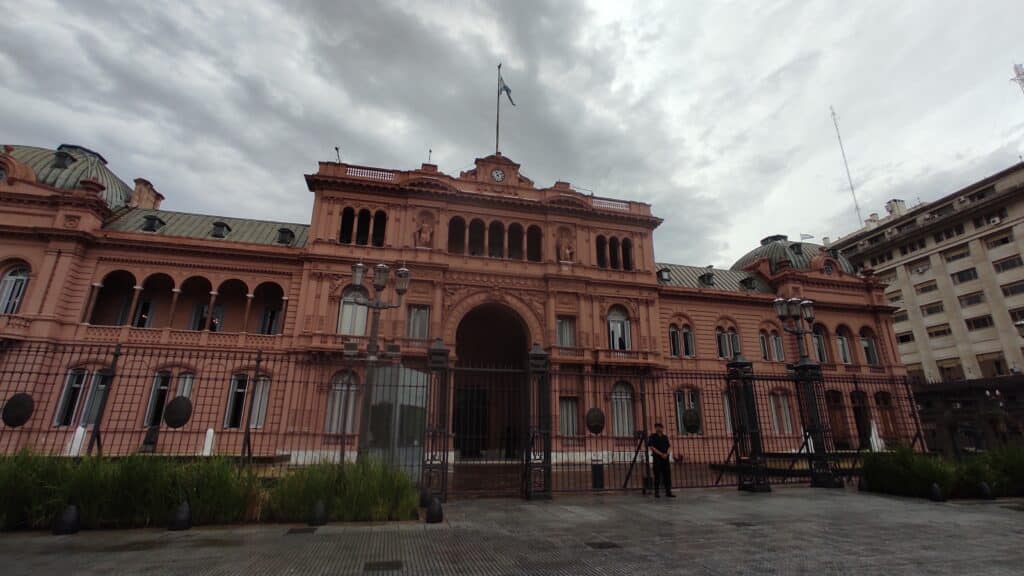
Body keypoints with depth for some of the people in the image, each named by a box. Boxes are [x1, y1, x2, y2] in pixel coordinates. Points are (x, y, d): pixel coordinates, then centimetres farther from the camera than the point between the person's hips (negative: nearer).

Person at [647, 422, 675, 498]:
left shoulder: (665, 437, 16)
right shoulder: (652, 437, 0)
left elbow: (668, 447, 13)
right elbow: (652, 447, -8)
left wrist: (666, 454, -8)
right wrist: (661, 454, -14)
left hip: (665, 458, 5)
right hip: (657, 458, -5)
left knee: (667, 475, 2)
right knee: (657, 476, -3)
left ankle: (668, 492, 8)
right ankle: (657, 492, 3)